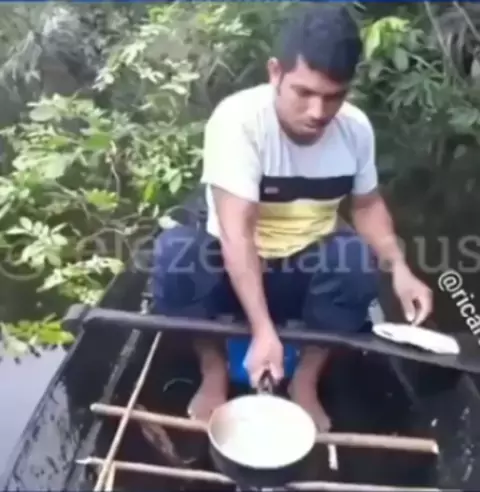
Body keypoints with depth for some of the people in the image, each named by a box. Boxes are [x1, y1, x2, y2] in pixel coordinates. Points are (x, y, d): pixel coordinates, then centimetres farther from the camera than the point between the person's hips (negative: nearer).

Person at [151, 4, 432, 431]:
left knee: (358, 256, -27)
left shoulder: (356, 127, -10)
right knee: (174, 249, -31)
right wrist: (263, 329, -40)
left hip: (307, 272, 3)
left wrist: (400, 267, -13)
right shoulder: (238, 119, -25)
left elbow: (367, 204, 5)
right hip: (234, 269, -3)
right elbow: (236, 232, -32)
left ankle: (306, 380, -5)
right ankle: (214, 370, -5)